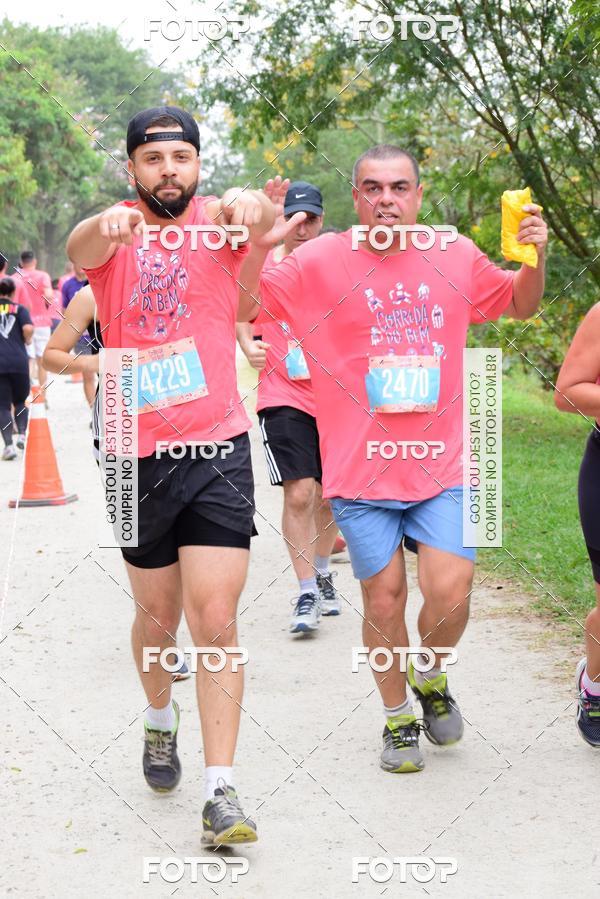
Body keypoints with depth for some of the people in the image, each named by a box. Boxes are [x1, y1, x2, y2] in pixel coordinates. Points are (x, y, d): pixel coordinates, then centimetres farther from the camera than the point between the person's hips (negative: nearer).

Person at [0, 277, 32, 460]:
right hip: (18, 362, 0)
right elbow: (28, 328, -12)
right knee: (20, 401, 19)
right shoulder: (19, 309, 6)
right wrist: (28, 340, 9)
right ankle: (21, 434, -1)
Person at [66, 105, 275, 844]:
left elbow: (265, 221, -25)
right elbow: (79, 250, -25)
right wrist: (106, 225, -50)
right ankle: (160, 721, 44)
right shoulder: (112, 233, -1)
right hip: (139, 455, 1)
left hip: (218, 449, -1)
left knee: (216, 621, -6)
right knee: (157, 618, 16)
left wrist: (249, 202, -50)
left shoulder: (216, 221, -1)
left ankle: (221, 789, -3)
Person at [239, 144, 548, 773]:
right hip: (360, 469, -1)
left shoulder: (456, 259, 5)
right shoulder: (320, 262, -3)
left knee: (450, 592, -9)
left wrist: (535, 255, 1)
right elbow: (241, 310, -5)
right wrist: (259, 246, -20)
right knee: (384, 601, 4)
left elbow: (520, 304, 21)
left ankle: (430, 676, 25)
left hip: (441, 465, 2)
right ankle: (397, 716, 28)